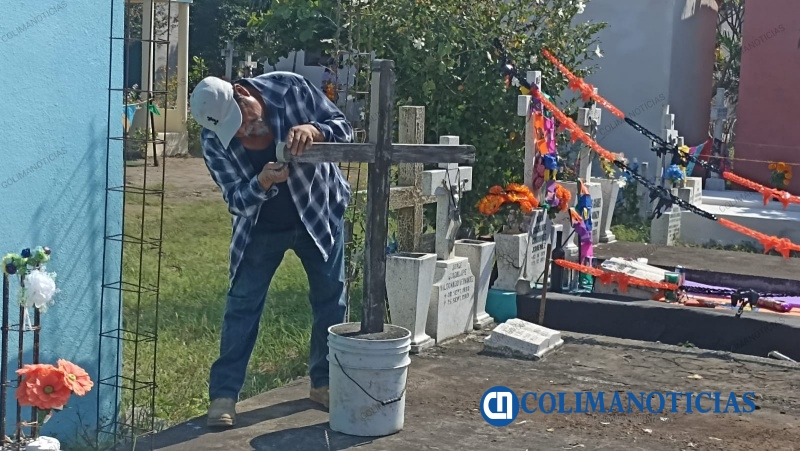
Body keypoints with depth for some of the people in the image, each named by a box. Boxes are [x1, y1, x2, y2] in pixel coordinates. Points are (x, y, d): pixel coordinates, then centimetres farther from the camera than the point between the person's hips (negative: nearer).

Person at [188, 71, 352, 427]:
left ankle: (324, 383, 23)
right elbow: (236, 199, -17)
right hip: (261, 227, -1)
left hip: (319, 212, 1)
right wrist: (262, 183, -39)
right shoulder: (213, 140, -21)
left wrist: (313, 130, -38)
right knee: (242, 305, -3)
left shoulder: (289, 88, -23)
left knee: (331, 300, 7)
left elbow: (343, 128, -16)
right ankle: (223, 394, 7)